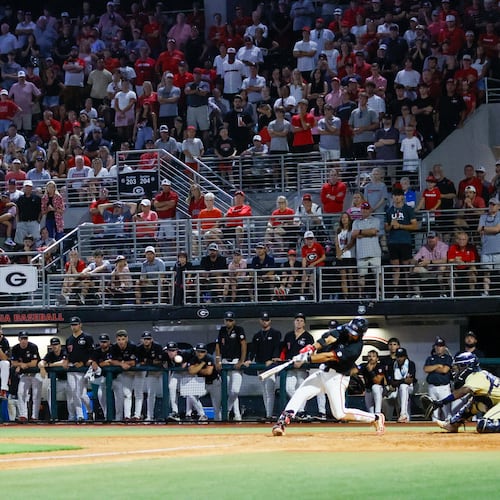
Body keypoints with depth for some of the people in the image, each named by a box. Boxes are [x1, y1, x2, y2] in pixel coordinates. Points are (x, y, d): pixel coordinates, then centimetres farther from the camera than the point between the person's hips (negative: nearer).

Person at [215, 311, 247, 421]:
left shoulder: (238, 330, -3)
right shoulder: (222, 331, 11)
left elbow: (243, 345, -9)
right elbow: (218, 346, 10)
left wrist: (242, 361, -17)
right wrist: (218, 361, -2)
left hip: (236, 362, -5)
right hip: (225, 362, 5)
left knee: (235, 390, -16)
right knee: (229, 391, 3)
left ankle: (226, 410, 2)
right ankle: (237, 414, 8)